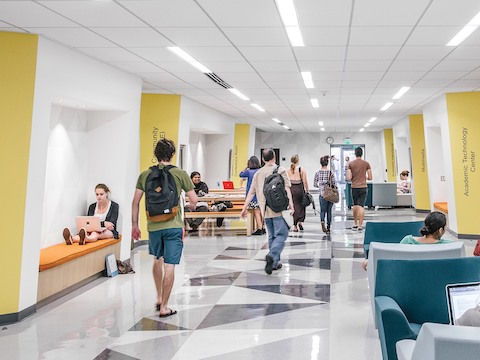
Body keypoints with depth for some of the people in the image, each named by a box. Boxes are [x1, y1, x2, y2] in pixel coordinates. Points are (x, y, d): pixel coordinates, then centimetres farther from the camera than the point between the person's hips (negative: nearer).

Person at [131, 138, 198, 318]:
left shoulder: (145, 174, 4)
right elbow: (194, 199, -3)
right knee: (169, 266, 2)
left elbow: (135, 202, 4)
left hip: (153, 226, 4)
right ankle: (164, 307, 10)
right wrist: (191, 207, 20)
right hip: (173, 226, -3)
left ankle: (159, 298, 31)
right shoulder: (180, 173, -4)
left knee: (157, 259, 25)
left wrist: (134, 225, 13)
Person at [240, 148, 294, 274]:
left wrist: (245, 208, 15)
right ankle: (272, 255, -27)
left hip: (265, 210, 5)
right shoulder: (280, 170, 0)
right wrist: (291, 205, -14)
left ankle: (275, 262, 14)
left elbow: (251, 192, 11)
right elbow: (286, 188, -10)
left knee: (272, 236, 14)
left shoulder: (258, 173, 13)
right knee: (281, 234, -5)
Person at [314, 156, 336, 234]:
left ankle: (322, 221, -19)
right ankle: (328, 228, 15)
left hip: (322, 194, 0)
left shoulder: (318, 173, -2)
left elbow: (315, 184, 3)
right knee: (329, 211, 12)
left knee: (323, 210, 11)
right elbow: (334, 184, -5)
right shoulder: (330, 172, -6)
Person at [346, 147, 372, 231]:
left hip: (354, 187, 1)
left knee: (355, 205, 16)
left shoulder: (350, 164, -2)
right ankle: (360, 226, -6)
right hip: (363, 187, -1)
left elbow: (348, 178, -6)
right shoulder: (366, 164, -1)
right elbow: (370, 177, 0)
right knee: (361, 206, -2)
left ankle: (355, 224, 22)